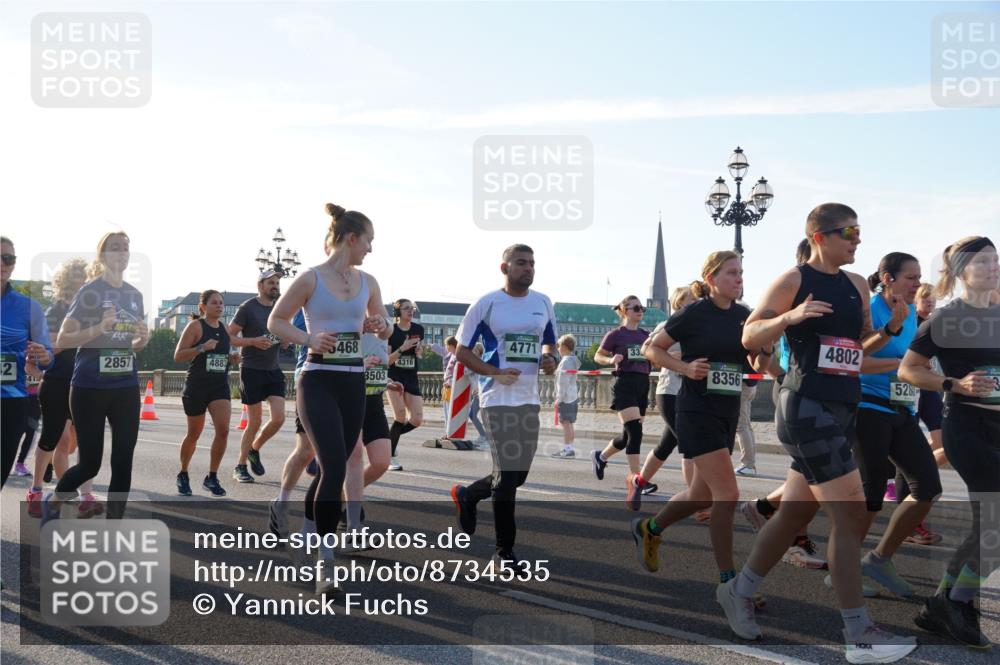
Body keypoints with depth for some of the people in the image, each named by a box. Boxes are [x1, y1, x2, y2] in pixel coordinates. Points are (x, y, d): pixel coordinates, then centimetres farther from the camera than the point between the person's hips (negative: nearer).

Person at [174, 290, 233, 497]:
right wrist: (202, 348, -22)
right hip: (196, 386, -4)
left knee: (223, 430, -15)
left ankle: (212, 477, -2)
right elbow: (178, 356, -10)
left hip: (220, 386, 4)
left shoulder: (225, 328, 10)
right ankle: (183, 476, 31)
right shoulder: (195, 326, -6)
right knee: (194, 434, 8)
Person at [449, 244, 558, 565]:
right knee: (508, 474, -7)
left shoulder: (543, 303, 9)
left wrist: (550, 360, -4)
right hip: (498, 398, -6)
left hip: (529, 399, 6)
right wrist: (496, 373, -18)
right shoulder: (486, 304, -6)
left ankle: (467, 495, 39)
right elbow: (462, 352, -3)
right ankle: (505, 551, 6)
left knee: (518, 474, 12)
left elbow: (549, 344, 20)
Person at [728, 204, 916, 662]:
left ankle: (738, 591, 31)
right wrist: (790, 317, -24)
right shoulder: (794, 280, -6)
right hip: (806, 408, -8)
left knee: (796, 513, 14)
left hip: (841, 410, 8)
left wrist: (891, 329, 2)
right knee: (851, 515, -11)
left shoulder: (857, 285, 14)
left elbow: (862, 346, 21)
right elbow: (749, 337, -8)